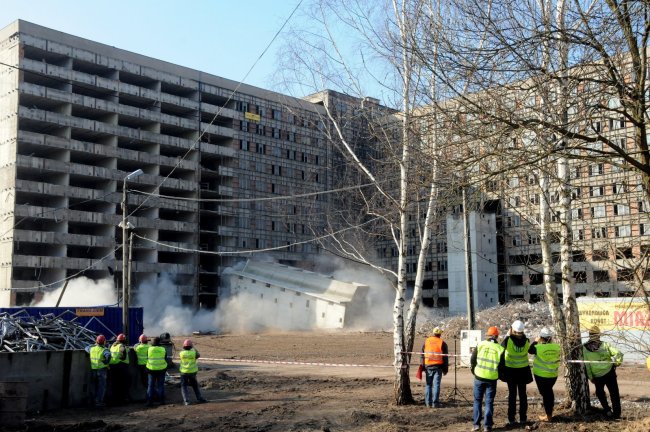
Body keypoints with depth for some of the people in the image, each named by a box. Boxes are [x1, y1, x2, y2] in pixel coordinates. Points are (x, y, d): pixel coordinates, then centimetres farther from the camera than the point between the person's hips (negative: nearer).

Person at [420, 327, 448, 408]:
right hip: (438, 366, -2)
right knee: (436, 384, 0)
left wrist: (422, 366, 13)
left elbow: (422, 355, 8)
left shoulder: (426, 341, 6)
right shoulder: (442, 343, 0)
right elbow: (445, 357, 2)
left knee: (428, 384, 10)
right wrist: (445, 369, 7)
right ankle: (435, 403, -1)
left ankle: (428, 402, 10)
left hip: (428, 365, 2)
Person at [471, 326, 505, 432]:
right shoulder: (500, 349, -4)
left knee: (477, 400, 12)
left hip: (479, 377, 0)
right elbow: (501, 366, 0)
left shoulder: (480, 345, -4)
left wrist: (474, 372, 16)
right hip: (492, 379, 0)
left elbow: (472, 360, 1)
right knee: (489, 402, 8)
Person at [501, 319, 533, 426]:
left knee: (512, 394, 6)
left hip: (511, 370, -2)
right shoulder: (526, 341, -11)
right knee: (522, 394, 12)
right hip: (523, 370, 2)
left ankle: (511, 419, 6)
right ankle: (523, 418, 16)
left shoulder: (508, 340, -19)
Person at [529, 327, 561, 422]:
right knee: (549, 392, 21)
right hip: (553, 375, 4)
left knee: (544, 393, 6)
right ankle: (550, 413, 31)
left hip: (541, 375, -4)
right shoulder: (556, 346, -9)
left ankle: (548, 416, 12)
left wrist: (536, 341, 6)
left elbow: (530, 350, -1)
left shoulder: (539, 347, -20)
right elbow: (557, 359, 6)